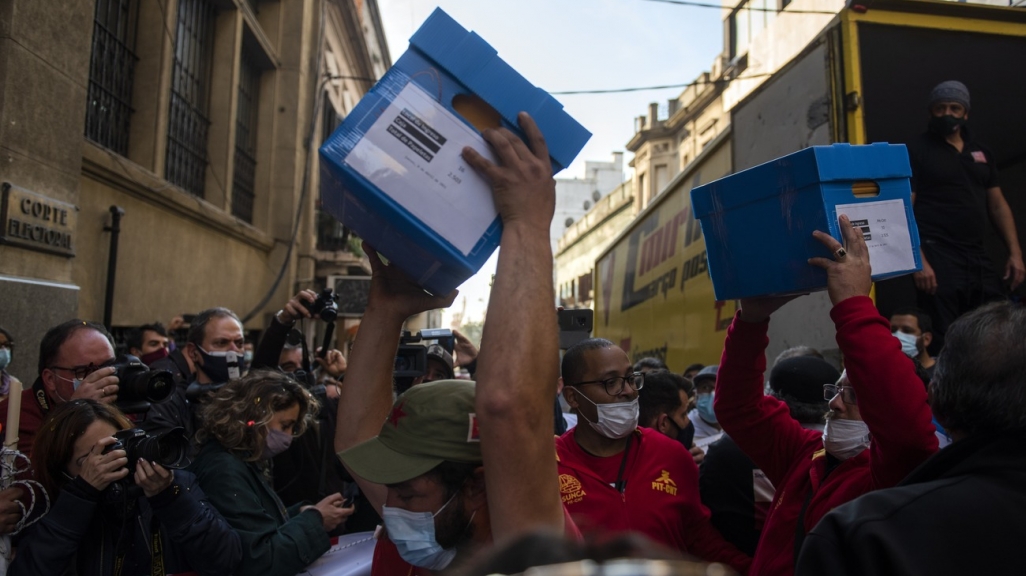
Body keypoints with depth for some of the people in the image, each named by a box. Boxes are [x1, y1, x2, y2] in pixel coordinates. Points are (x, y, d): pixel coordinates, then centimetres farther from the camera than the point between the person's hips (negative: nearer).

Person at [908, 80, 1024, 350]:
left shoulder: (982, 153, 17)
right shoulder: (916, 151, -1)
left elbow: (998, 205, 19)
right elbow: (905, 210, -9)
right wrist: (919, 262, -18)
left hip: (978, 257, 6)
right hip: (937, 257, -6)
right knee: (945, 340, -5)